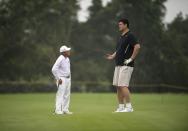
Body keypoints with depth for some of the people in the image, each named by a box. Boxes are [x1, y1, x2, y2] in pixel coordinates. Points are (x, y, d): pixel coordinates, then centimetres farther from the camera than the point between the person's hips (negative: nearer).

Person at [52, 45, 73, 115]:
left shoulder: (67, 59, 12)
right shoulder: (60, 59, -16)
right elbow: (54, 69, -22)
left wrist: (69, 78, 18)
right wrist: (58, 79, -19)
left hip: (68, 79, 9)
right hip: (62, 79, -9)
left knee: (67, 95, 10)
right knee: (60, 94, -9)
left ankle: (65, 110, 17)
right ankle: (58, 110, -8)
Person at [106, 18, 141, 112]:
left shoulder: (130, 36, -9)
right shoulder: (121, 37, 19)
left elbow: (137, 46, -22)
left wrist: (131, 59, -19)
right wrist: (112, 56, 9)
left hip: (126, 65, -10)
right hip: (118, 65, 10)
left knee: (123, 86, -13)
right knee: (118, 86, 8)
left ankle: (129, 106, -8)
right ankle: (121, 107, 13)